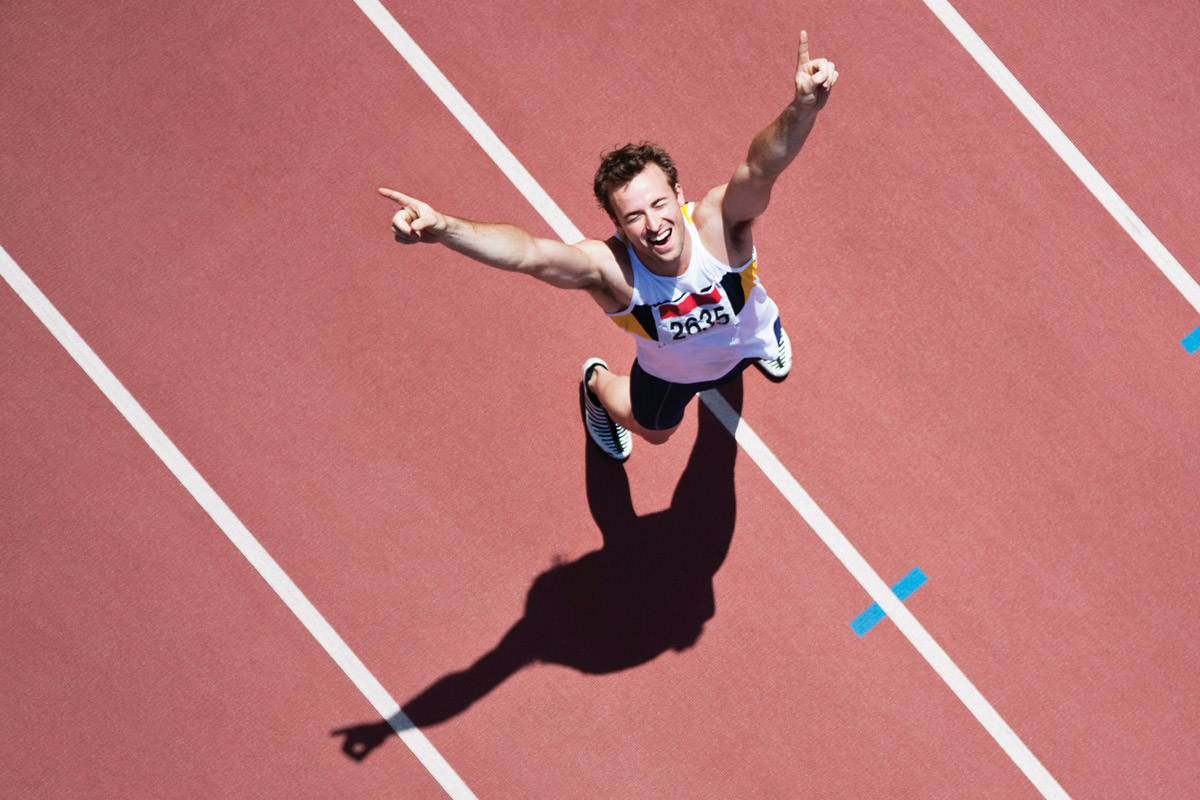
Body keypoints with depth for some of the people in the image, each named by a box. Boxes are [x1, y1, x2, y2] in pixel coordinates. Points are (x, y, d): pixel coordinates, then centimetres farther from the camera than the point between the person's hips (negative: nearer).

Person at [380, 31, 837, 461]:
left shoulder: (717, 223, -46)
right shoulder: (608, 266, -47)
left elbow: (761, 167, -67)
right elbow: (526, 252, -65)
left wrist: (803, 107, -88)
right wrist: (439, 228, -84)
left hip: (746, 338, 1)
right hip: (669, 372, -1)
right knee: (655, 431, 29)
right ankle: (598, 384, 59)